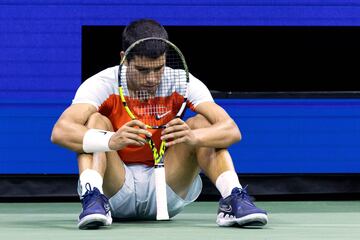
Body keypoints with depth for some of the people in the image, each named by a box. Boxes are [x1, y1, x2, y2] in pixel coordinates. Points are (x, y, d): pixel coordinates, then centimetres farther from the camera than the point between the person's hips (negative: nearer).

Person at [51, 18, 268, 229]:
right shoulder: (102, 85, -17)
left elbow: (232, 130, -25)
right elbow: (60, 131, -35)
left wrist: (193, 137, -48)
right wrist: (110, 140, -54)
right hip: (114, 188, -1)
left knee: (202, 123, -18)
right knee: (95, 121, -24)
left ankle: (233, 199, -32)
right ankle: (93, 199, -43)